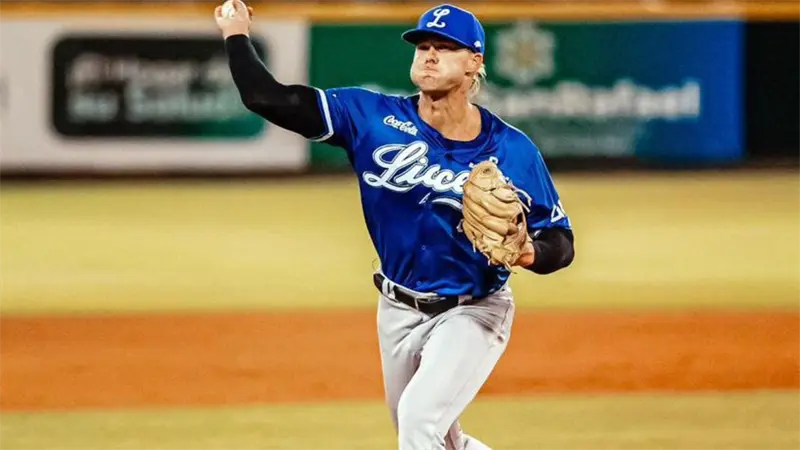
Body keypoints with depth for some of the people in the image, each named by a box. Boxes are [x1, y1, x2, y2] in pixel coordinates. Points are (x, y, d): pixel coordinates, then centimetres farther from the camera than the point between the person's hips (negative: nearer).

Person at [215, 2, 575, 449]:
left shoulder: (511, 149, -15)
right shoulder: (373, 116, -10)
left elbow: (560, 240, -9)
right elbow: (269, 99, -14)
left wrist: (531, 254, -29)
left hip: (473, 312, -5)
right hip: (399, 311, 5)